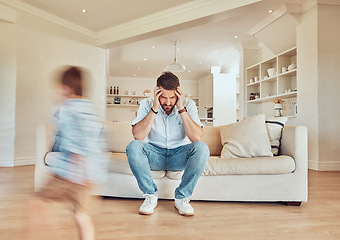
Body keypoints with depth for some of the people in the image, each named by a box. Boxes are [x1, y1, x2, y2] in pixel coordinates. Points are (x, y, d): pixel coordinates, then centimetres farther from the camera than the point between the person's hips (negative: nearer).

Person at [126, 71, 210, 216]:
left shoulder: (188, 105, -8)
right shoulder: (147, 104, -8)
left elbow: (197, 137, -22)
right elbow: (137, 135, -22)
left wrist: (181, 109, -25)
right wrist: (155, 108, -25)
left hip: (179, 156, 0)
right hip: (155, 155, 0)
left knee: (201, 148, -29)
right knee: (133, 147, -29)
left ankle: (182, 197, -13)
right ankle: (151, 195, -12)